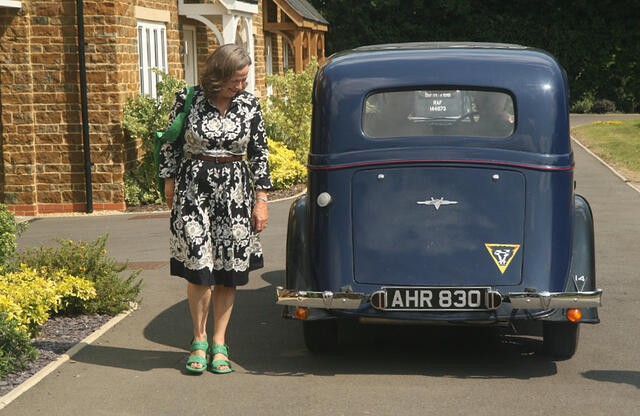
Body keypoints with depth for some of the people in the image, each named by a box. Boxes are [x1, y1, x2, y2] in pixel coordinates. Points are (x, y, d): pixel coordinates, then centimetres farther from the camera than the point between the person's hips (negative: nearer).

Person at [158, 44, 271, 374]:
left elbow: (259, 153, 8)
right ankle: (199, 340, 8)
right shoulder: (188, 99, -3)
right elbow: (170, 143, 7)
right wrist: (170, 183, 5)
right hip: (193, 187, -2)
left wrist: (261, 199, 6)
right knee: (199, 267, -7)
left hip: (235, 190, 2)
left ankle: (219, 343, 12)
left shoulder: (249, 105, 3)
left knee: (228, 271, 1)